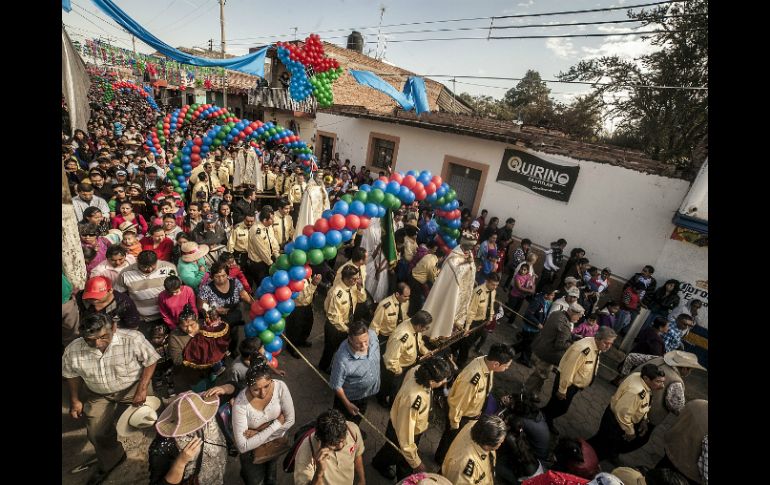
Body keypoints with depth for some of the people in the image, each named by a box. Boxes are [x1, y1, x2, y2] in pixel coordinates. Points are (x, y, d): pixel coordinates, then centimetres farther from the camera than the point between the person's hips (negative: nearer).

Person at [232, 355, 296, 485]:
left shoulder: (280, 386, -30)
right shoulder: (240, 404, -35)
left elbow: (290, 420, -21)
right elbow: (242, 447, -31)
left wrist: (259, 432, -25)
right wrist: (276, 424, -30)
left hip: (278, 441, 3)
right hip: (252, 450, -3)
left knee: (272, 466, 33)